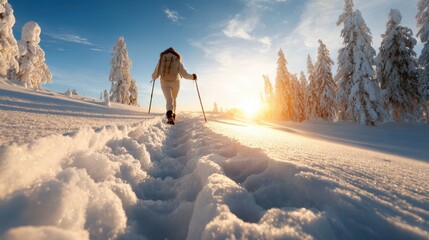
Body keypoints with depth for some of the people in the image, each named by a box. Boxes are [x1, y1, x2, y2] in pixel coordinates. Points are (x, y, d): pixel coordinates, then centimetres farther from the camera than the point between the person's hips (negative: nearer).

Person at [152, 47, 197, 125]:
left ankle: (169, 116, -35)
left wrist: (153, 78, 29)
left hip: (164, 83, 0)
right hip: (175, 82, 0)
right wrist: (192, 77, 14)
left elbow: (155, 75, 6)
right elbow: (185, 74, -4)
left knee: (169, 100, -9)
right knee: (174, 99, 20)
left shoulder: (161, 60, 6)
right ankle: (173, 115, 28)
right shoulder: (178, 61, 3)